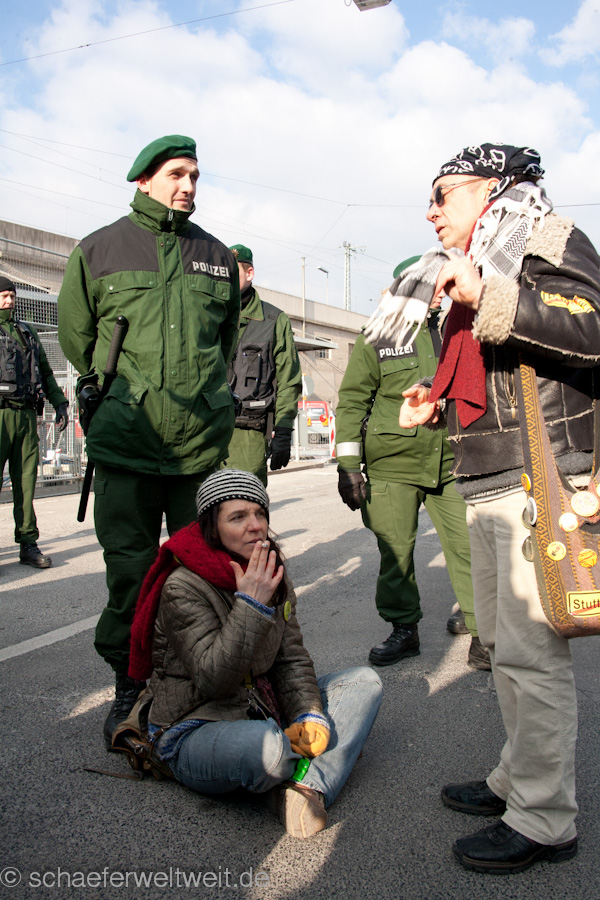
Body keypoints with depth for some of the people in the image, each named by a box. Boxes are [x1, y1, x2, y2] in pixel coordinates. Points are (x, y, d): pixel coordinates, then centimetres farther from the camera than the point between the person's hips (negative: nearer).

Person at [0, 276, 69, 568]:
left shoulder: (28, 332, 23)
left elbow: (45, 372, 26)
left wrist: (59, 402, 16)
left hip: (26, 414, 4)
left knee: (26, 482, 4)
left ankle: (28, 544, 8)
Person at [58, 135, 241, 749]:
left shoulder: (217, 257, 12)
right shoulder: (99, 250, 5)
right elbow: (74, 334, 14)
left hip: (204, 443, 2)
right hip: (127, 442, -2)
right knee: (130, 571, 4)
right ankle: (129, 687, 22)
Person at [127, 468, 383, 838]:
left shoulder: (272, 572, 4)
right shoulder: (183, 588, -18)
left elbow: (292, 657, 6)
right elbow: (214, 679, -24)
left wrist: (308, 714, -11)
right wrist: (251, 606, -28)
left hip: (264, 710, 8)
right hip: (194, 733, -7)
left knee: (365, 681, -2)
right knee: (265, 744, -41)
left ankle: (310, 786, -21)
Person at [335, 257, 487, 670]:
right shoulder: (375, 340, 3)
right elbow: (352, 401, 0)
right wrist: (348, 464, -7)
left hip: (452, 465, 3)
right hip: (392, 466, -2)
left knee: (468, 544, -3)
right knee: (395, 552, 3)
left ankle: (479, 624, 13)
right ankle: (404, 630, 21)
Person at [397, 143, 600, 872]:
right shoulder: (474, 273, 24)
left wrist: (489, 298, -22)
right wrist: (434, 403, 12)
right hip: (487, 486, 9)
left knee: (530, 649, -6)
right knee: (500, 640, 14)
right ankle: (518, 777, 29)